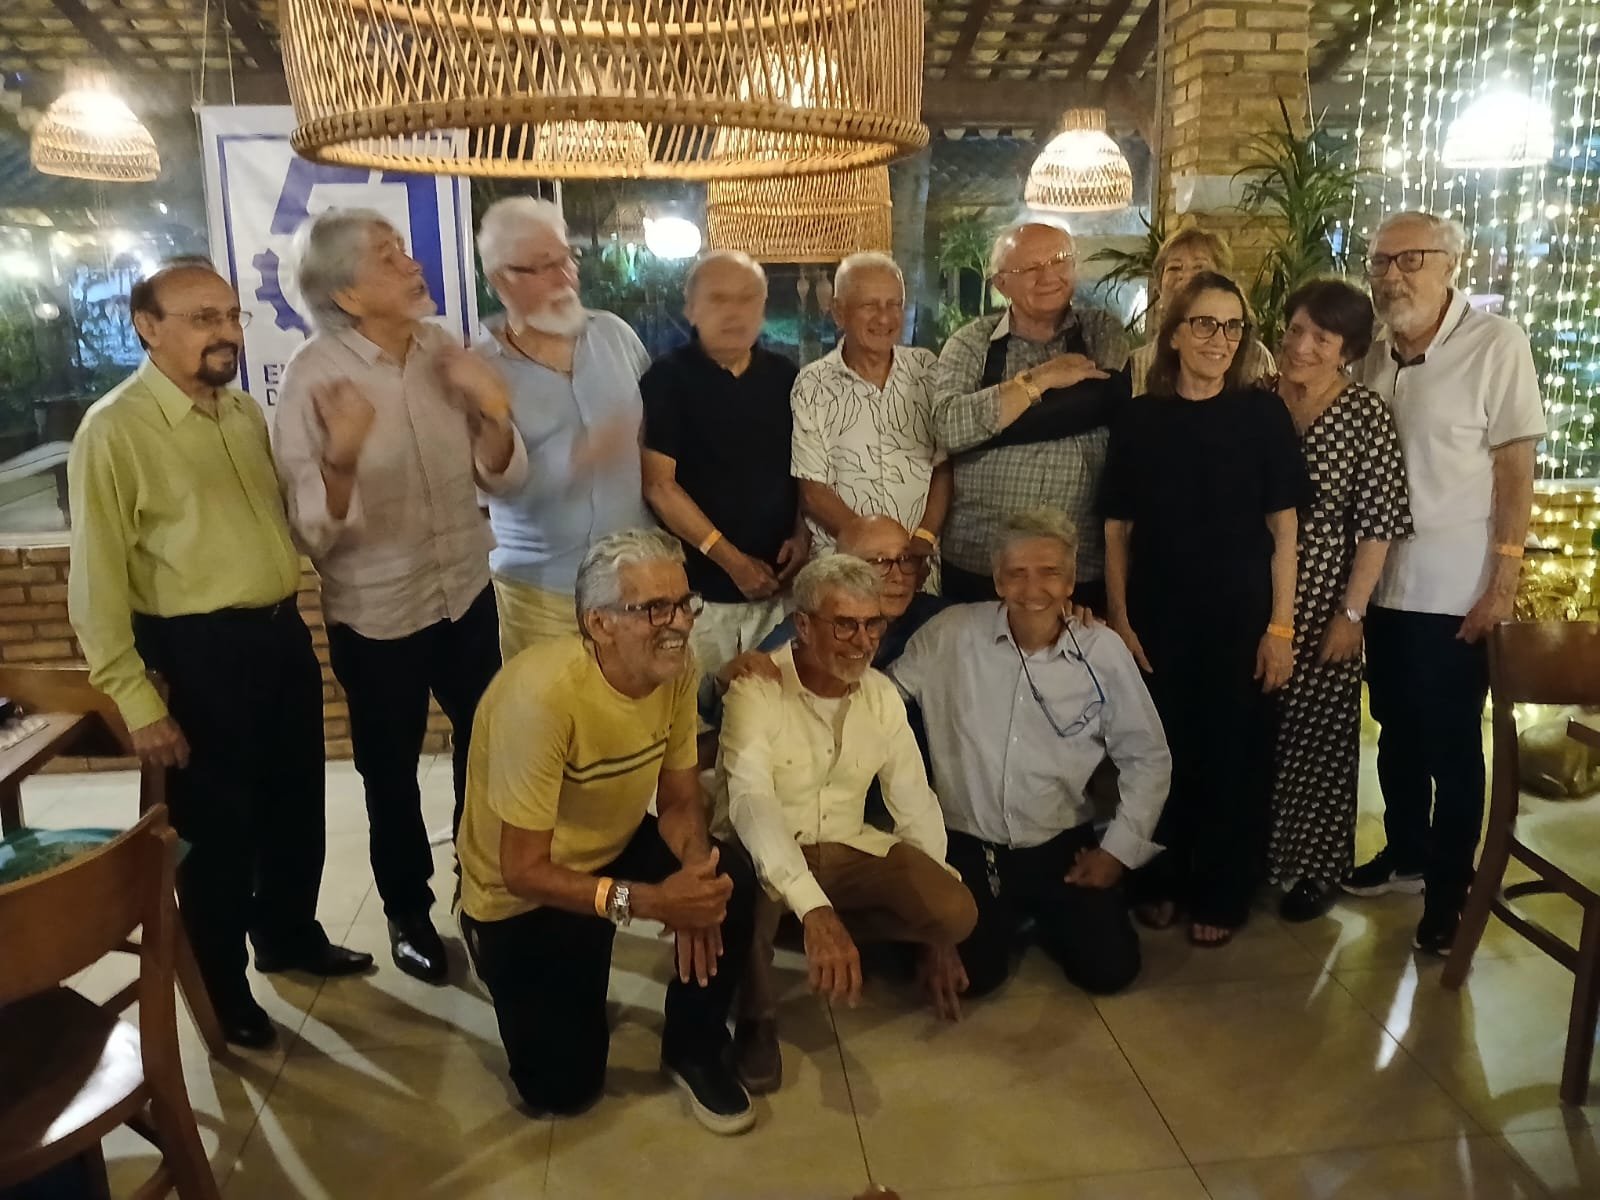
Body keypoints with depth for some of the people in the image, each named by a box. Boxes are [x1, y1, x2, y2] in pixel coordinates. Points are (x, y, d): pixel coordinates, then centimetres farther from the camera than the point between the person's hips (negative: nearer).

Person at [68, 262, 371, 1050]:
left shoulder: (244, 411, 8)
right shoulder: (113, 431, -14)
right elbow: (98, 579, -15)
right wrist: (136, 702, -15)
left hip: (282, 633, 7)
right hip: (201, 653, -7)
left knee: (296, 805, 21)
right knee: (217, 829, 9)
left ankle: (290, 936, 45)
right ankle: (222, 991, 31)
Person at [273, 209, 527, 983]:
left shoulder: (444, 350, -5)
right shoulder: (313, 374, -17)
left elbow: (504, 478, -3)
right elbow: (310, 533, -21)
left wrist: (493, 413, -21)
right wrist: (341, 457, -39)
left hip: (467, 594, 4)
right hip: (376, 613, -4)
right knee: (391, 773, 13)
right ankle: (407, 913, 38)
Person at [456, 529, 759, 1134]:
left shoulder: (676, 668, -15)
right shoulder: (542, 695, -35)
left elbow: (680, 800, -5)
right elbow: (523, 871, -30)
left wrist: (697, 869, -26)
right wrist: (649, 902, -39)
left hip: (612, 849, 5)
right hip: (522, 894, -5)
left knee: (729, 876, -23)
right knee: (562, 1088, 0)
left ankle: (694, 1048, 2)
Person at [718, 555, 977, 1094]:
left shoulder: (883, 695, -1)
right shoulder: (757, 689, -19)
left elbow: (916, 803, 2)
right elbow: (751, 803, -34)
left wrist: (936, 931, 0)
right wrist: (814, 909, -48)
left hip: (846, 848, 5)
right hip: (766, 852, -4)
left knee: (957, 910, -18)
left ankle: (837, 938, 11)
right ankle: (756, 1017, -7)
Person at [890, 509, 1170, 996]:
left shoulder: (1104, 651, -7)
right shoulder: (951, 634, -10)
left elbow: (1147, 757, 2)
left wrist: (1118, 850, -1)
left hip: (1063, 845, 1)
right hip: (968, 845, -1)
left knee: (1110, 968, -7)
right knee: (969, 974, -14)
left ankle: (1044, 917, 26)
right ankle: (1010, 918, 21)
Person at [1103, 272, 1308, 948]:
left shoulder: (1263, 415, 0)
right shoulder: (1140, 418, 1)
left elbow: (1283, 528, 0)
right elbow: (1117, 529, 3)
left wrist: (1280, 625, -4)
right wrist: (1118, 620, -2)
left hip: (1240, 619, 0)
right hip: (1157, 619, 1)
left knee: (1233, 755, 7)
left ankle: (1221, 894, 25)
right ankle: (1161, 882, 28)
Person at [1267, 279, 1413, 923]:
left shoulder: (1367, 416, -6)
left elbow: (1377, 526, -7)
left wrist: (1351, 612, -11)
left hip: (1321, 604, -3)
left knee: (1317, 735, 7)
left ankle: (1316, 866, 24)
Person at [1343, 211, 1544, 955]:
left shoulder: (1497, 346, -9)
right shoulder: (1372, 358, 7)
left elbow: (1516, 471, -10)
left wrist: (1502, 584, -14)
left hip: (1456, 592, -5)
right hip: (1383, 583, 5)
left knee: (1451, 746, 5)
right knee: (1397, 733, 17)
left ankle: (1449, 888, 21)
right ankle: (1405, 855, 35)